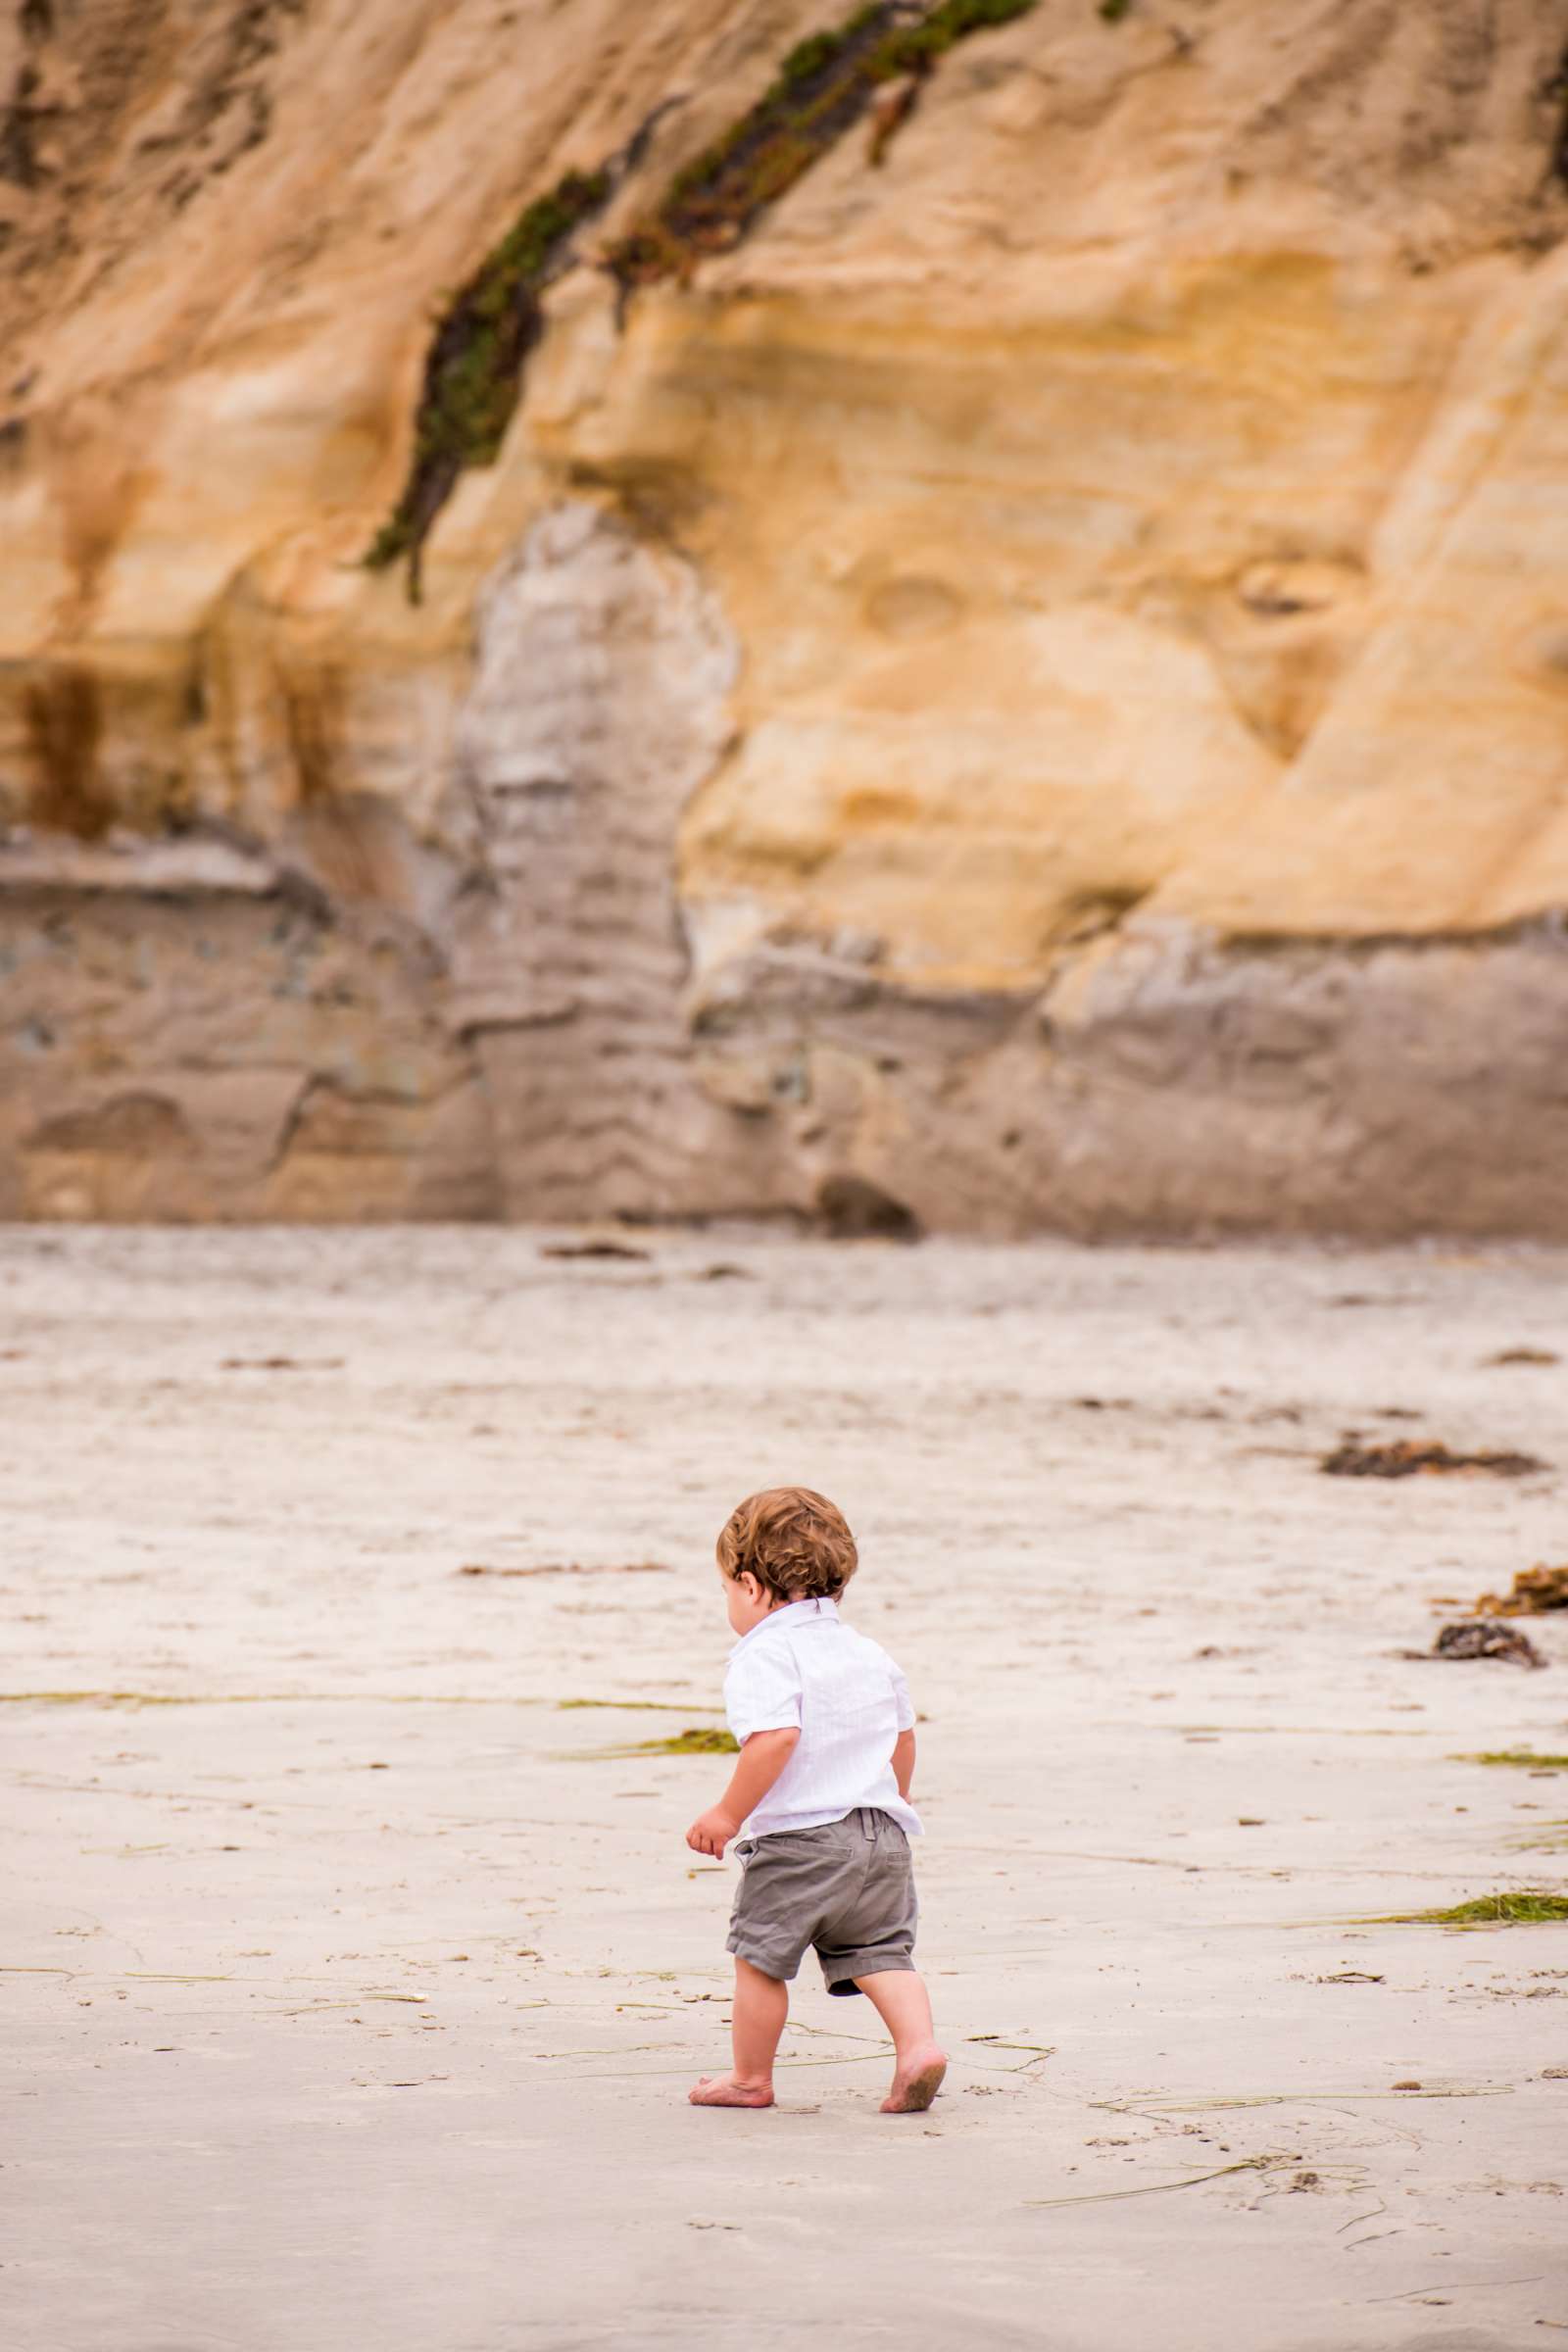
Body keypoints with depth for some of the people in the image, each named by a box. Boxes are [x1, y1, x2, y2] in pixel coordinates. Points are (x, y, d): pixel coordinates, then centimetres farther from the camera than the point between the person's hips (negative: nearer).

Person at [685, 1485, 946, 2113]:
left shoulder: (763, 1657, -11)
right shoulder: (870, 1655, 15)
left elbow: (775, 1737, -25)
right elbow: (903, 1737, 23)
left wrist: (729, 1814, -19)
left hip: (796, 1840, -7)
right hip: (883, 1836, 7)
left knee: (762, 1955, 7)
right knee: (879, 1951, 10)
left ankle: (750, 2078, 16)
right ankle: (918, 2044, -12)